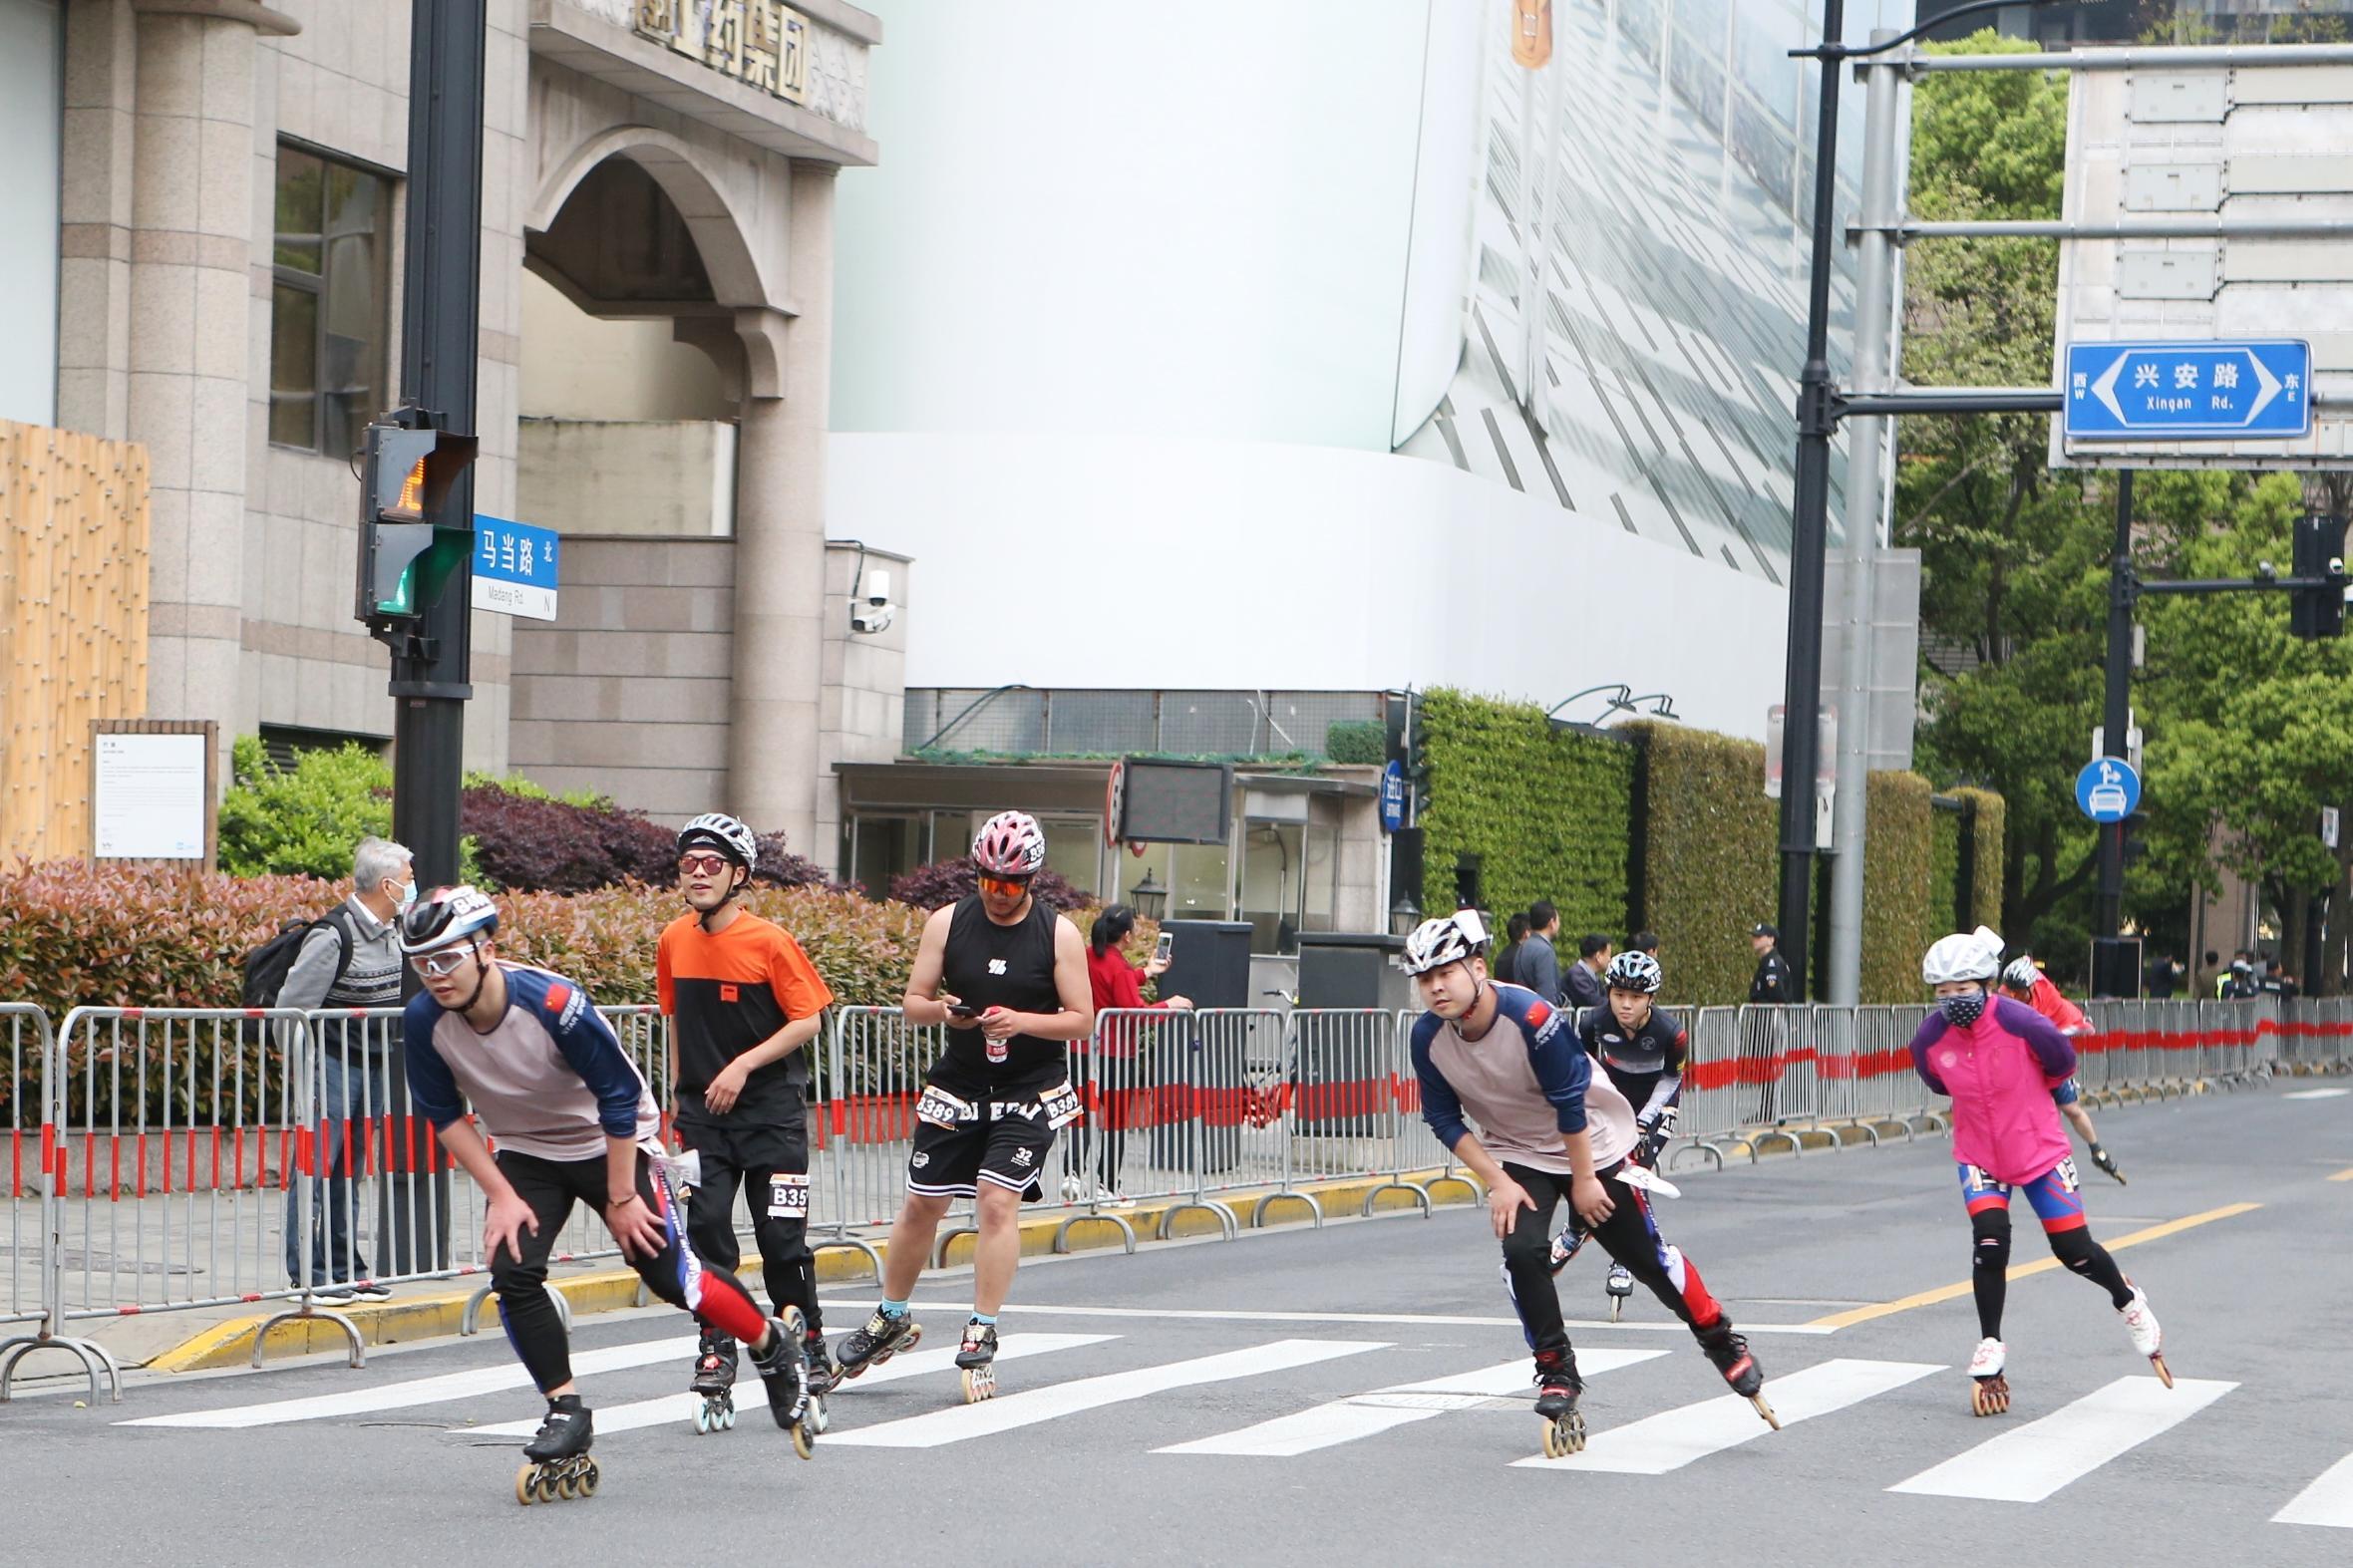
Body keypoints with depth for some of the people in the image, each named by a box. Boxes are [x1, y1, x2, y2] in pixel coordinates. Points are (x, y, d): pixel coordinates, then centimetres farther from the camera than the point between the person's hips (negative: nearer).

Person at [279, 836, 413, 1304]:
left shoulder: (391, 932, 8)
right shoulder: (333, 935, -18)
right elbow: (292, 1006, -17)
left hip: (373, 1069, 8)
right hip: (331, 1066, -8)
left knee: (349, 1172, 12)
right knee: (317, 1169, -5)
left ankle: (344, 1271, 16)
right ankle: (308, 1275, -4)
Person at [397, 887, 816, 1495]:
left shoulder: (552, 1002, -34)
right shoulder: (424, 1022, -20)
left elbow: (619, 1096, -23)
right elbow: (445, 1115, -4)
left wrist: (620, 1197, -17)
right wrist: (501, 1195, -10)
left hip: (611, 1142, -4)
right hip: (525, 1154, 4)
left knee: (670, 1273, -7)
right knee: (512, 1270, -16)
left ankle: (774, 1345, 19)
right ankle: (567, 1414, -2)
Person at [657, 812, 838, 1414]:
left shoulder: (769, 941, -11)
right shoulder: (673, 941, 4)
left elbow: (808, 1019, -8)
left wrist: (744, 1065, -16)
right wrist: (679, 1090, 17)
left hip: (770, 1109, -4)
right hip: (703, 1113, 4)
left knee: (781, 1238, -2)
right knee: (706, 1228, -7)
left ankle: (808, 1351, 14)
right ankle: (716, 1355, 0)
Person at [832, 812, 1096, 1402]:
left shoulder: (1059, 934, -5)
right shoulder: (947, 923, 1)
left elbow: (1082, 1020, -5)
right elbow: (913, 1003, 4)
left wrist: (1022, 1022, -21)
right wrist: (943, 1010, -19)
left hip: (1031, 1094, -3)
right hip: (958, 1087, 3)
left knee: (998, 1200, -16)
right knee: (922, 1203, 6)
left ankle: (982, 1335, -7)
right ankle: (891, 1318, 25)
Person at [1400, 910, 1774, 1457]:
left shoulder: (1530, 1017, -32)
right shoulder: (1429, 1037, -16)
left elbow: (1570, 1104, -23)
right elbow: (1445, 1120, -6)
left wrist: (1583, 1181, -16)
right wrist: (1497, 1182, -13)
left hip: (1593, 1143, -3)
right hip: (1516, 1155, 3)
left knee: (1646, 1256, 1)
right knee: (1522, 1251, -19)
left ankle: (1723, 1344, 20)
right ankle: (1556, 1374, -4)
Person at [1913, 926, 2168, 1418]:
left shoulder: (2021, 1024, -24)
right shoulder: (1930, 1040, -14)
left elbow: (2062, 1064, -3)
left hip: (2040, 1150, -2)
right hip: (1978, 1154, 2)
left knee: (2075, 1250, 2)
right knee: (1990, 1243, -17)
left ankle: (2127, 1300, 33)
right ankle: (1990, 1349, 0)